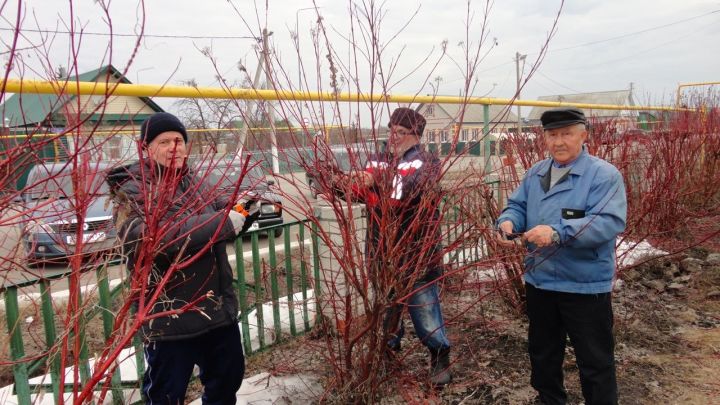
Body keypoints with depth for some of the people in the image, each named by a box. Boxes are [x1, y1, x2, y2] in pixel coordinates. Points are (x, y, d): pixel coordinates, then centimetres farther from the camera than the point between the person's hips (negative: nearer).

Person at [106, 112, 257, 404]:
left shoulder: (194, 182, 8)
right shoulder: (133, 191, -12)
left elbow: (219, 227, 19)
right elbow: (153, 237, -31)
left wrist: (244, 211, -4)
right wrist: (224, 222, -30)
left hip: (219, 307, 7)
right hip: (170, 318, -6)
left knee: (228, 376, 23)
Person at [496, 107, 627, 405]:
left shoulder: (604, 175, -14)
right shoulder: (535, 173, 7)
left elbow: (610, 222, -26)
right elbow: (517, 205, 8)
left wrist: (557, 232, -36)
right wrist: (508, 222, -16)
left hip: (585, 285, -6)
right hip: (539, 281, 7)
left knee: (594, 361, 9)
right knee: (542, 353, 23)